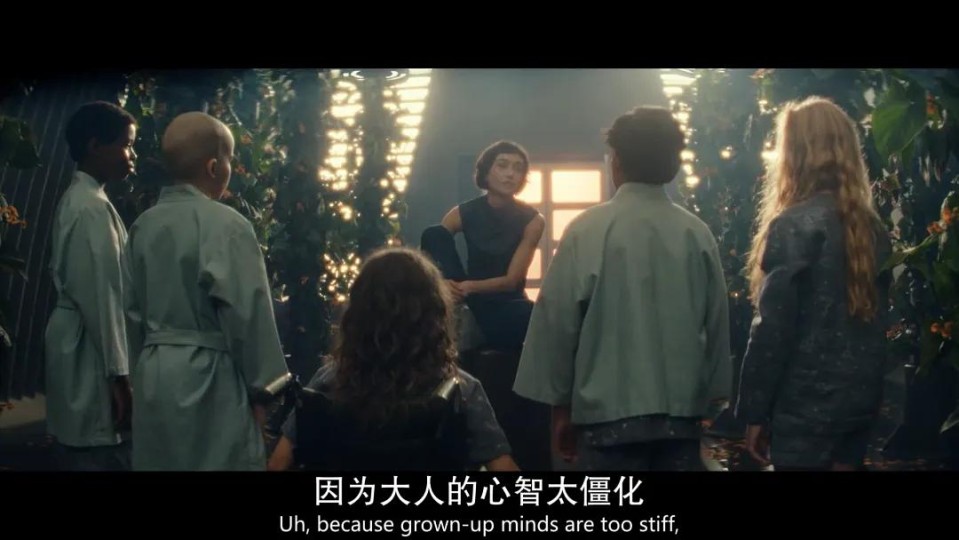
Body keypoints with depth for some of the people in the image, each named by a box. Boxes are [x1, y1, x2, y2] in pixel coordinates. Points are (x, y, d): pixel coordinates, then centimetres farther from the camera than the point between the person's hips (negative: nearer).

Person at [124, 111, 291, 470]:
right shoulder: (225, 225, -15)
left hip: (153, 375, 7)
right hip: (209, 378, -6)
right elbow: (247, 312, -16)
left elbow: (133, 309, 12)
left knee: (159, 462, 15)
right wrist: (261, 386, -6)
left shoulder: (144, 225, 4)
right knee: (217, 461, 3)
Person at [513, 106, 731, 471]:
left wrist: (561, 404, 7)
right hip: (680, 411, 3)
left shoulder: (588, 231, -8)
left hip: (610, 411, -3)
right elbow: (717, 324, 7)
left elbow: (558, 321, -5)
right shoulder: (698, 234, 0)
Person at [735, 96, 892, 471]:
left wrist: (754, 411, -9)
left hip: (805, 405, -7)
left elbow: (773, 327, -15)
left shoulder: (794, 225, -14)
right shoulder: (873, 228, 7)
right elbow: (876, 317, 13)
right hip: (862, 398, 7)